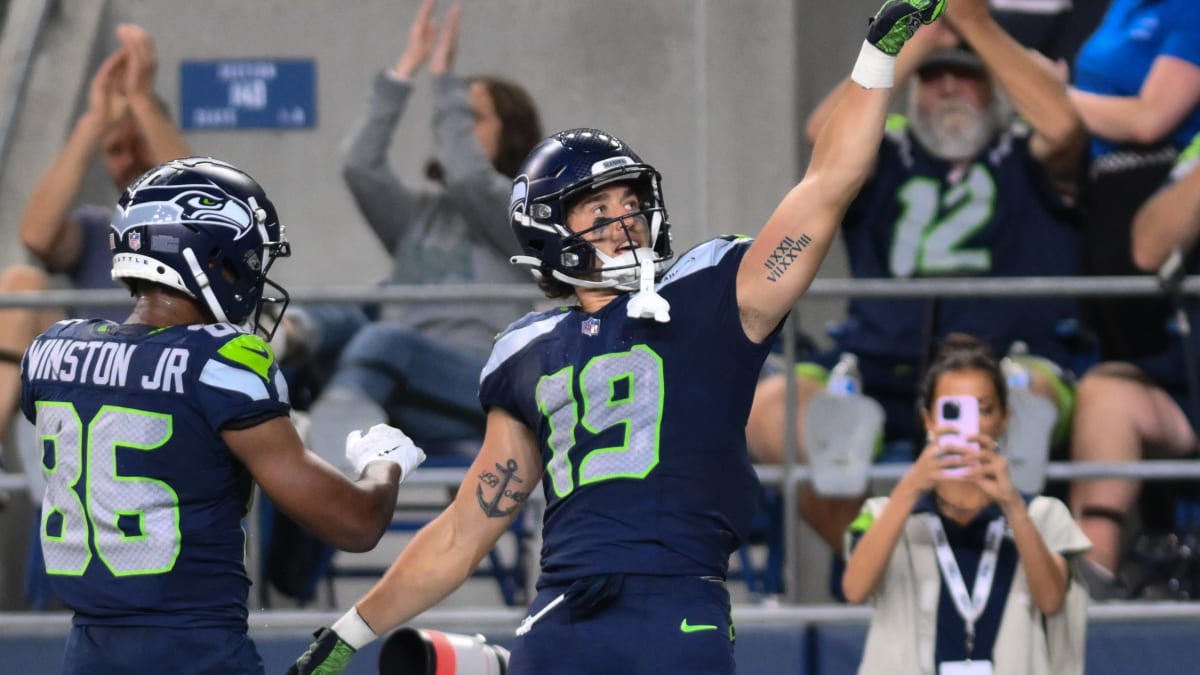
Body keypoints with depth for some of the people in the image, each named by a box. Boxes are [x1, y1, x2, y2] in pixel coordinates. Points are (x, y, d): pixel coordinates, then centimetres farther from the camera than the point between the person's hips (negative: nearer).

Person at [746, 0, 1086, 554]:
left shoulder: (1026, 159, 16)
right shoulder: (887, 159, 21)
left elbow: (1063, 124, -8)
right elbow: (827, 130, -1)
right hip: (880, 373, 1)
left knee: (1031, 390, -37)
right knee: (769, 404, -28)